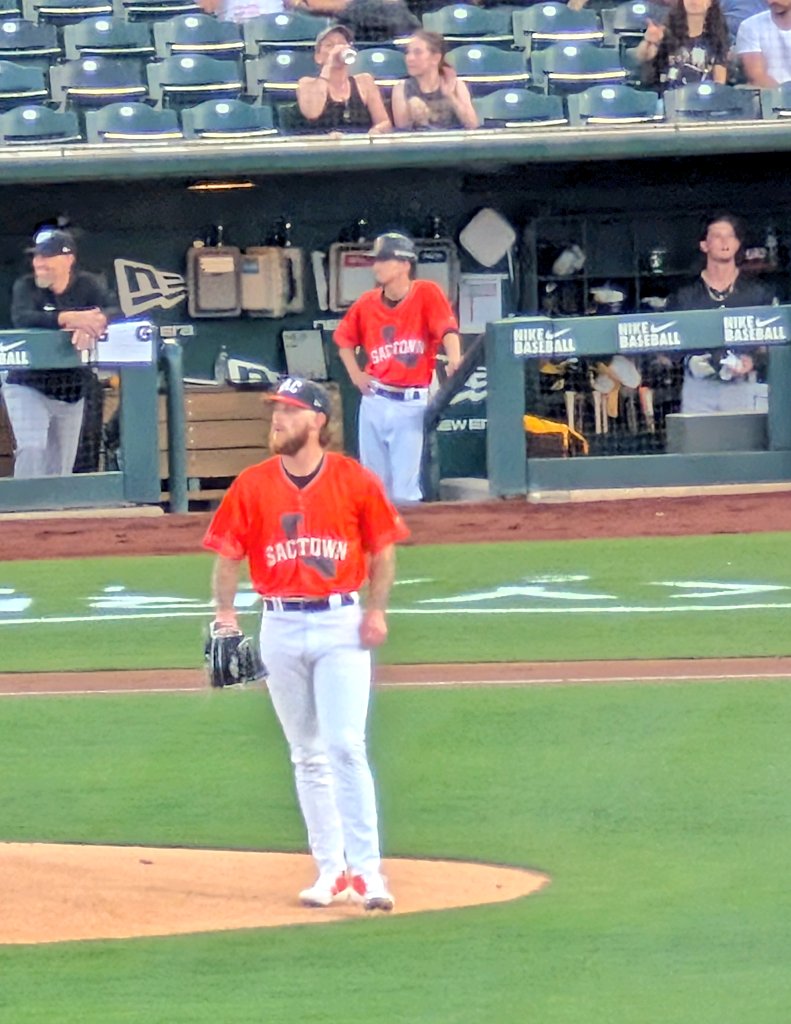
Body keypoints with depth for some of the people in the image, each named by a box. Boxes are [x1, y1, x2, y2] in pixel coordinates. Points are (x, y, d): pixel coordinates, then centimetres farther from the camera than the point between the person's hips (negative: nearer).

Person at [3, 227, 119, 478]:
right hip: (28, 388, -3)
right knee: (31, 449, -21)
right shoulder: (26, 286, -6)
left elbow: (118, 310, -14)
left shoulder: (87, 285, 0)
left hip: (72, 392, 3)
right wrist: (68, 318, -40)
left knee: (62, 465, 7)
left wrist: (93, 323, -37)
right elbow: (21, 318, -26)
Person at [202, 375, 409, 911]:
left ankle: (367, 869, -11)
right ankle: (331, 871, 15)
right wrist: (225, 611, -7)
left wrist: (377, 609, -7)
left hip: (340, 625, -3)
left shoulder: (355, 480, -3)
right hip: (280, 626, 3)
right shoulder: (253, 485, 3)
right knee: (308, 755, 8)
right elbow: (228, 552, 5)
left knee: (345, 747, -12)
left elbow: (383, 547, 3)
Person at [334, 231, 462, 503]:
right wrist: (355, 375, 9)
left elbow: (448, 329, -23)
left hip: (411, 403, -5)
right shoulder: (367, 304, 5)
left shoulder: (427, 294, -8)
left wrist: (454, 360, -42)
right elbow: (344, 338, 21)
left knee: (405, 488, -7)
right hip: (374, 400, 5)